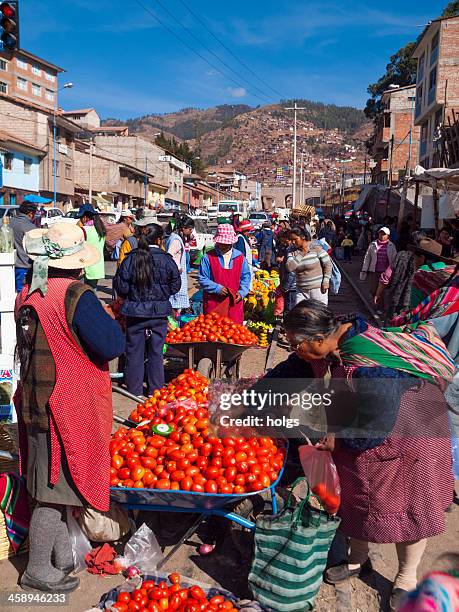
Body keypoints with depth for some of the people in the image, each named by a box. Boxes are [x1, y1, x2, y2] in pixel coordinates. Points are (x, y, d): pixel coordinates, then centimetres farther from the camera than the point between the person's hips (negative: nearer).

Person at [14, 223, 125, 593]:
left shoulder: (29, 293, 4)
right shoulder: (76, 297, -21)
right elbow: (113, 346, -21)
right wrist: (106, 319, -3)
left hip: (35, 403, 8)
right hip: (67, 407, -8)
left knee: (50, 482, 21)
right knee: (55, 490, 6)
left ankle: (61, 555, 38)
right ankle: (39, 571, 20)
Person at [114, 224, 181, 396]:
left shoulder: (131, 258, -8)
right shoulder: (166, 259, -7)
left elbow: (120, 286, -6)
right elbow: (176, 285, 1)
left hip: (135, 311, 0)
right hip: (159, 311, 1)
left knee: (134, 351, 11)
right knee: (156, 351, 12)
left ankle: (134, 389, 19)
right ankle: (155, 389, 20)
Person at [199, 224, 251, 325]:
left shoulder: (240, 257, 7)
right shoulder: (208, 257, -1)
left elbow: (246, 277, 12)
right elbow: (202, 280, -2)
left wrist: (242, 292, -4)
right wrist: (217, 288, -14)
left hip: (235, 302, 2)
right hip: (214, 303, -2)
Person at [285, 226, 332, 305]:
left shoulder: (316, 249, -8)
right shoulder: (293, 252, 3)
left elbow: (328, 265, -4)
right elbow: (289, 268, -12)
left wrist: (325, 282, -10)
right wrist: (301, 254, -13)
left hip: (318, 288, -4)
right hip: (301, 290, 4)